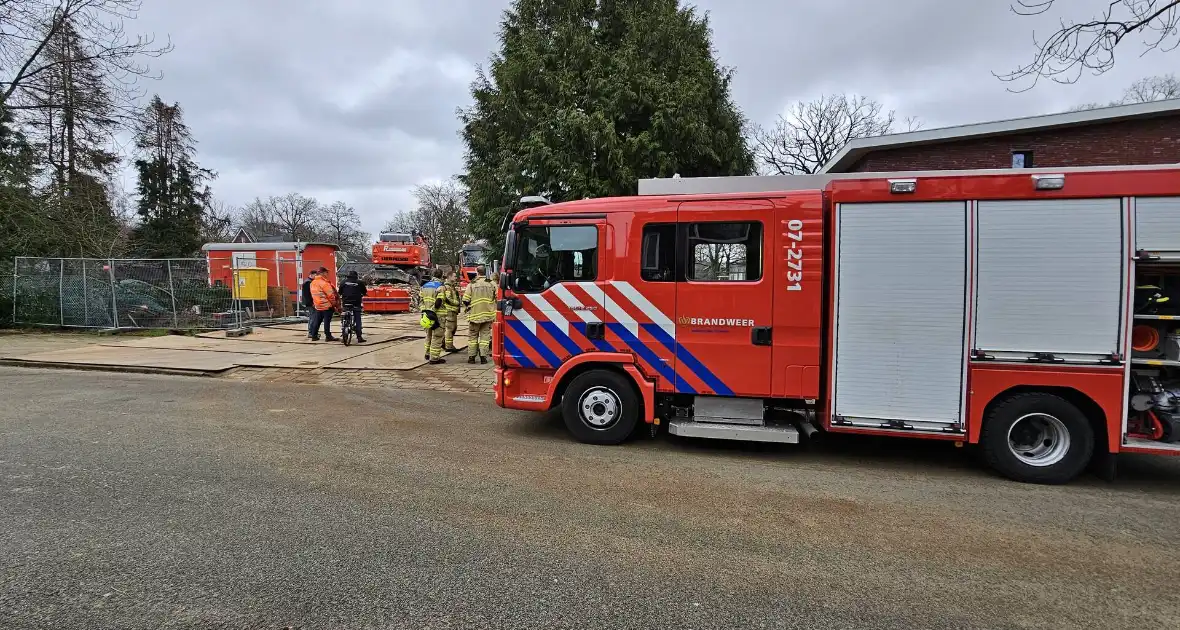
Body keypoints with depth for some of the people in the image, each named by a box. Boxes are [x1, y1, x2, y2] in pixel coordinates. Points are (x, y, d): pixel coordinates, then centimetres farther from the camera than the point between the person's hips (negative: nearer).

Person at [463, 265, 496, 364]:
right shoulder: (491, 284, 0)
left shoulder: (471, 285, -5)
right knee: (485, 335, 6)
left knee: (472, 336, 10)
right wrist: (494, 309, 20)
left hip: (474, 315, -1)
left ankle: (471, 356, 10)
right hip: (488, 314, 1)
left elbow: (465, 300, -5)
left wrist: (467, 308, 15)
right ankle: (483, 356, 2)